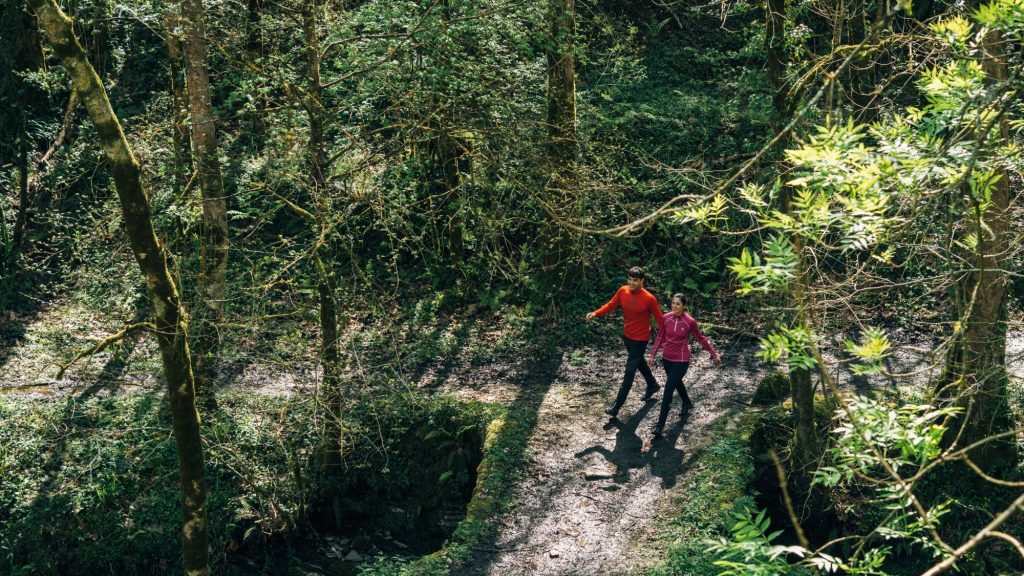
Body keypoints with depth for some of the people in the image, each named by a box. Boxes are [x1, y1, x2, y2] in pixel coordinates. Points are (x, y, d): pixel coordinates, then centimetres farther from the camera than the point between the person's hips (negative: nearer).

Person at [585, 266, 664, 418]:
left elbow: (659, 318, -14)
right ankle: (652, 385, 52)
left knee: (629, 371, -4)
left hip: (640, 339, -6)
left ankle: (617, 406, -1)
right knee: (639, 362, 26)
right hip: (627, 335, 6)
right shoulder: (623, 291, -9)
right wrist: (595, 313, -16)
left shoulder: (649, 299, -23)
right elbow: (611, 305, 0)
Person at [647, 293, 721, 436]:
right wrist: (652, 355, 6)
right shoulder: (666, 318, -8)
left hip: (681, 360, -5)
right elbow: (660, 337, 6)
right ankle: (687, 403, 56)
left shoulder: (690, 322, -17)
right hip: (667, 358, 5)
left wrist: (714, 355, 5)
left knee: (668, 390, -10)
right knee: (677, 382, 27)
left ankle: (660, 425, -5)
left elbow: (701, 339, -3)